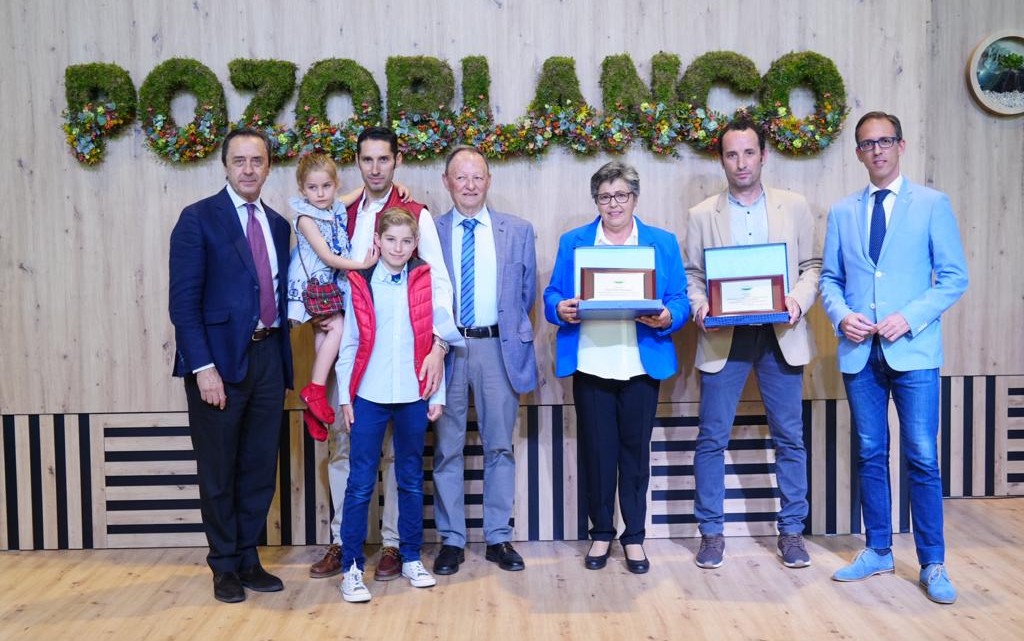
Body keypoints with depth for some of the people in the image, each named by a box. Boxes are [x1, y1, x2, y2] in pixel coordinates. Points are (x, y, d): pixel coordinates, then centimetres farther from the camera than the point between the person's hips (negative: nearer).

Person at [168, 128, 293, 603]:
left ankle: (248, 559, 27)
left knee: (260, 468, 12)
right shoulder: (198, 218, -5)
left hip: (268, 356, 5)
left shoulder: (278, 224, 12)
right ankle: (224, 566, 23)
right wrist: (203, 366, -18)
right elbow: (184, 301, -11)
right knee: (218, 470, 8)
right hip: (219, 357, -5)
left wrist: (282, 354, 4)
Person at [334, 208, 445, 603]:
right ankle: (352, 567, 10)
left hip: (413, 396, 1)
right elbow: (349, 344, 2)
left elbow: (435, 341, 3)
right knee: (360, 483, 1)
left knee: (411, 480, 12)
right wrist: (345, 397, -1)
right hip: (369, 397, -1)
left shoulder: (425, 283, 2)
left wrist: (437, 395, 1)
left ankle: (411, 559, 25)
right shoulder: (360, 284, 0)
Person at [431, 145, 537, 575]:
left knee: (500, 446, 8)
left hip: (499, 347, 1)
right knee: (447, 448, 6)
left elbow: (526, 293, 10)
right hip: (446, 346, 0)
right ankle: (451, 539, 18)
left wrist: (515, 339, 6)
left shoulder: (518, 231, 5)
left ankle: (499, 538, 20)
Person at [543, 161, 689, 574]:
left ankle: (634, 537, 20)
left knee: (636, 450, 6)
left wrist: (667, 317, -16)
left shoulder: (663, 243, 9)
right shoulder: (573, 242, 10)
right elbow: (552, 295, 7)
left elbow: (679, 300, 5)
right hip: (590, 364, 0)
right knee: (596, 450, 5)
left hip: (642, 365, 0)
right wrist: (560, 309, -15)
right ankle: (601, 533, 21)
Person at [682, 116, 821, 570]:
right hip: (723, 337, -1)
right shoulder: (702, 215, 6)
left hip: (780, 335, 1)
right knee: (712, 438, 2)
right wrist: (698, 305, -13)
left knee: (789, 438, 6)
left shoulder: (794, 207, 8)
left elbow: (812, 265, 8)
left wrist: (800, 299, -11)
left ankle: (791, 531, 20)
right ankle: (712, 532, 15)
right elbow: (690, 274, 6)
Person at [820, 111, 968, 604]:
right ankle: (877, 551, 24)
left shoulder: (932, 204, 2)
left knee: (922, 458, -2)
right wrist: (842, 315, -8)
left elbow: (954, 277, -1)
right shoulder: (842, 212, 10)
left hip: (913, 351, -3)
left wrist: (910, 318, -14)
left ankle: (933, 564, 11)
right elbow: (830, 278, 12)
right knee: (870, 454, 11)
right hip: (859, 352, 3)